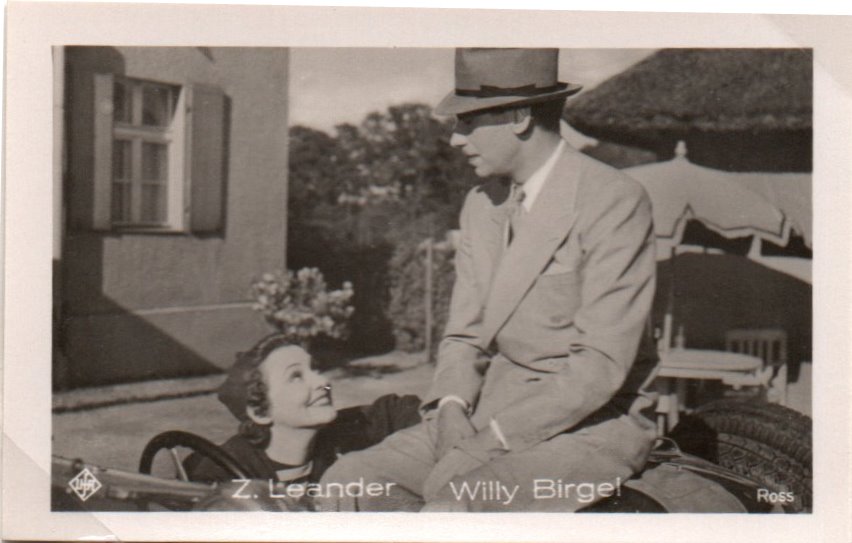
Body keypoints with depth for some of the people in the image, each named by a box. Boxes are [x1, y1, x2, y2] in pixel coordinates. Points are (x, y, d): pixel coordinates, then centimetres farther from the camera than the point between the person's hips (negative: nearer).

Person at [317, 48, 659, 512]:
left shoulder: (614, 202, -13)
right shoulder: (482, 205, 11)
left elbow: (601, 367, -19)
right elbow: (464, 337, 12)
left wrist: (492, 438, -22)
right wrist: (452, 408, -10)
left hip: (592, 423, -7)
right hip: (495, 414, 7)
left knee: (447, 510, -33)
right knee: (346, 483, -12)